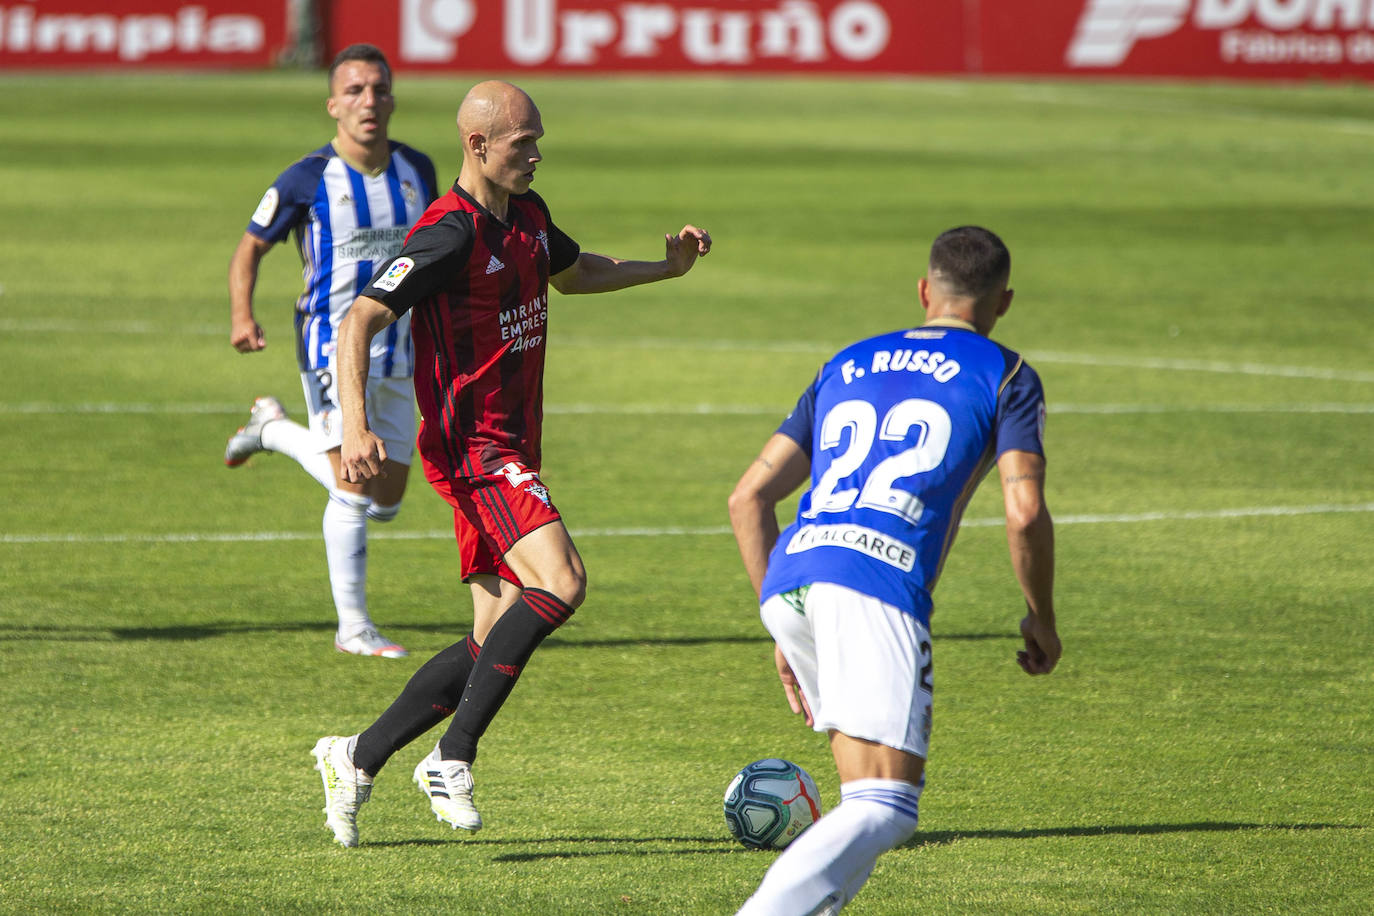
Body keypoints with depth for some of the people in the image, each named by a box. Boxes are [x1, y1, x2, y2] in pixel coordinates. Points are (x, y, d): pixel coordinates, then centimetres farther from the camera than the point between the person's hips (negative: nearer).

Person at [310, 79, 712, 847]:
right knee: (561, 583, -25)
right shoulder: (450, 234, -17)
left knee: (499, 640, 7)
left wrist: (667, 266, 20)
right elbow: (360, 321, -22)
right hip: (473, 447, -9)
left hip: (513, 451, 9)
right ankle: (453, 758, -19)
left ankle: (359, 758, 16)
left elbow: (575, 271, 33)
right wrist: (356, 426, -34)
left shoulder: (529, 216, 12)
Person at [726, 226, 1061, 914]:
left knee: (868, 777, 25)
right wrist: (1041, 618, 17)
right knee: (885, 805, -12)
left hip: (789, 574, 6)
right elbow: (1024, 511, 1)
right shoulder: (1005, 375, 15)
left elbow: (748, 497, 25)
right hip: (879, 580, -6)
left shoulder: (846, 365, 29)